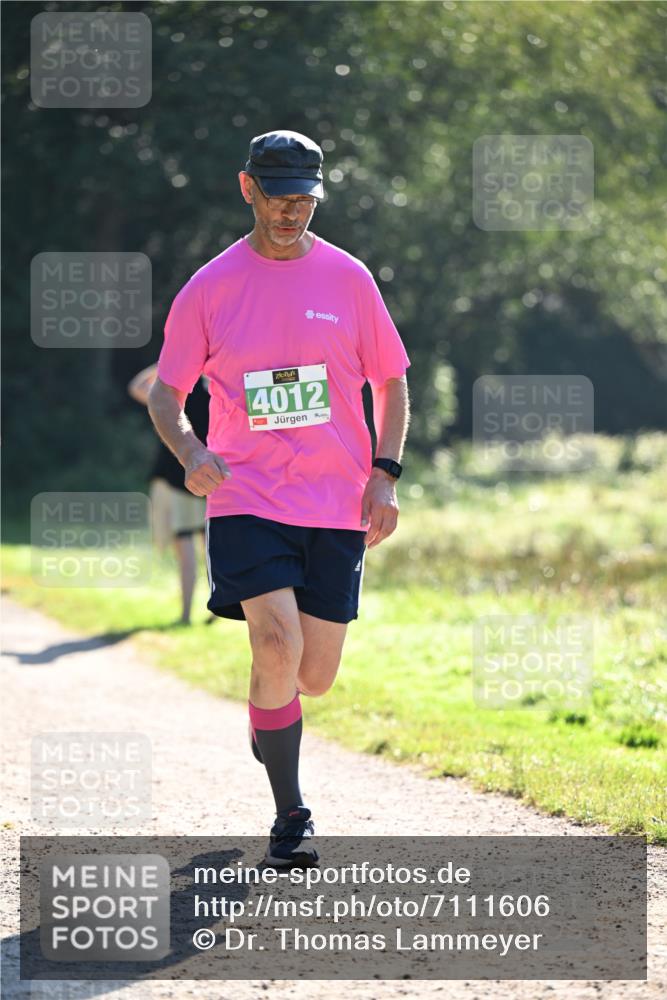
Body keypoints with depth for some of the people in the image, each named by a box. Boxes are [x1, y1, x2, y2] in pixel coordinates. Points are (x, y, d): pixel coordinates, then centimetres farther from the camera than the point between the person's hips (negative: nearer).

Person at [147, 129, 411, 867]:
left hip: (336, 505, 2)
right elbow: (165, 395, 7)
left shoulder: (347, 278, 5)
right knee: (277, 647, -20)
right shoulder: (208, 288, 1)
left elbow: (391, 383, 13)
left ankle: (265, 717, 39)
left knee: (314, 676, 2)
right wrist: (190, 452, -14)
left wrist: (385, 474, -1)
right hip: (245, 497, -2)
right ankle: (291, 818, -8)